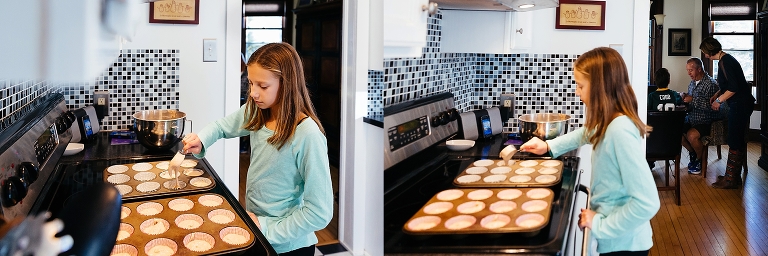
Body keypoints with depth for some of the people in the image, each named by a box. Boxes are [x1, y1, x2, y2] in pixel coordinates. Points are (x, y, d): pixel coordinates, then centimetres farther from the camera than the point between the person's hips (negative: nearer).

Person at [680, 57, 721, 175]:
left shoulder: (710, 84, -16)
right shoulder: (692, 83, 13)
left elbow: (712, 105, -26)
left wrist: (693, 100, -24)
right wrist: (686, 99, 1)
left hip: (707, 121, -9)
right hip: (692, 119, 9)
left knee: (692, 135, -31)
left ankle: (700, 159, -2)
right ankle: (693, 153, 13)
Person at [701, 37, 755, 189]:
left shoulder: (725, 62, -18)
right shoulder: (725, 59, 14)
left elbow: (733, 88, -24)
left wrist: (719, 100, -12)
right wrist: (717, 95, 15)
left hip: (740, 105, -11)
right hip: (740, 104, 11)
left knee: (734, 142, -5)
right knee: (737, 141, 15)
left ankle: (731, 180, 1)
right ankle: (734, 177, 23)